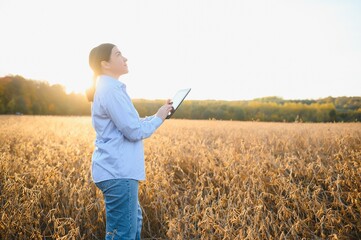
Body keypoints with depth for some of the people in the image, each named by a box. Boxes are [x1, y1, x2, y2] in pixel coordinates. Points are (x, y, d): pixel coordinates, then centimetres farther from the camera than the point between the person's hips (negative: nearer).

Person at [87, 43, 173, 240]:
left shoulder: (108, 88, 17)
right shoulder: (111, 90, -16)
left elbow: (130, 124, 20)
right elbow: (134, 131, -18)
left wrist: (159, 115, 12)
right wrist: (159, 118, -2)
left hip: (118, 170, 11)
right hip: (117, 172, -11)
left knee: (134, 221, 23)